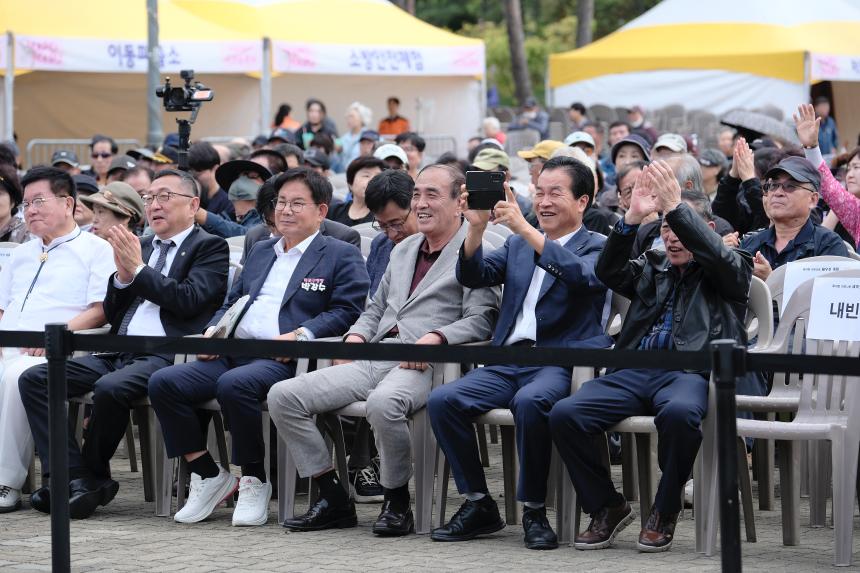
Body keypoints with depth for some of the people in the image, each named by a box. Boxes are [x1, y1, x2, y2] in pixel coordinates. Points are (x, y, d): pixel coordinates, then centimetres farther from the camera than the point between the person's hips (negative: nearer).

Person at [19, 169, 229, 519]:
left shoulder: (210, 247, 5)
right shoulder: (139, 246, 24)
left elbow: (189, 300, -10)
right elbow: (112, 313, 20)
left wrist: (138, 270, -7)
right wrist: (122, 275, 1)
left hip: (165, 355, -7)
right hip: (118, 354, 7)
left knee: (110, 388, -36)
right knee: (34, 379, -11)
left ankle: (92, 475, -11)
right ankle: (75, 480, -19)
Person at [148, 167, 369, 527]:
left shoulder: (341, 256, 7)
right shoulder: (260, 252, 29)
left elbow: (346, 311, -5)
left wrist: (300, 335, -19)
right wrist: (213, 329, 7)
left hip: (283, 360, -7)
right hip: (233, 353, 7)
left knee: (234, 384, -38)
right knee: (163, 383, -15)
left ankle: (254, 481, -19)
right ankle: (209, 476, -6)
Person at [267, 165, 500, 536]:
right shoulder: (403, 251, 26)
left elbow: (481, 318, -8)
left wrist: (435, 338, -23)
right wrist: (356, 335, 9)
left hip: (423, 365, -8)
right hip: (372, 360, 8)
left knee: (383, 403, -41)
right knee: (283, 396, -8)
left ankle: (397, 502, -18)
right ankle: (333, 499, -3)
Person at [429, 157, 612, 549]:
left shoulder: (597, 248, 6)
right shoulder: (518, 245, 22)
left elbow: (580, 274, -18)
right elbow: (473, 276, 9)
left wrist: (525, 228, -25)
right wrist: (477, 226, -9)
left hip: (560, 364, -5)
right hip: (508, 362, 6)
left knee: (529, 402, -38)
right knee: (442, 400, -19)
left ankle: (534, 510, -22)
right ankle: (479, 505, -8)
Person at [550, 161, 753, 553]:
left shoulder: (727, 273, 16)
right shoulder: (652, 268, 27)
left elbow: (718, 254, -8)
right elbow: (609, 272, 9)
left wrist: (676, 206, -16)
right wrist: (632, 218, -6)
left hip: (690, 371, -4)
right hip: (633, 371, 4)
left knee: (679, 412, -41)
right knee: (564, 414, -22)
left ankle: (664, 510, -16)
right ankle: (607, 507, -3)